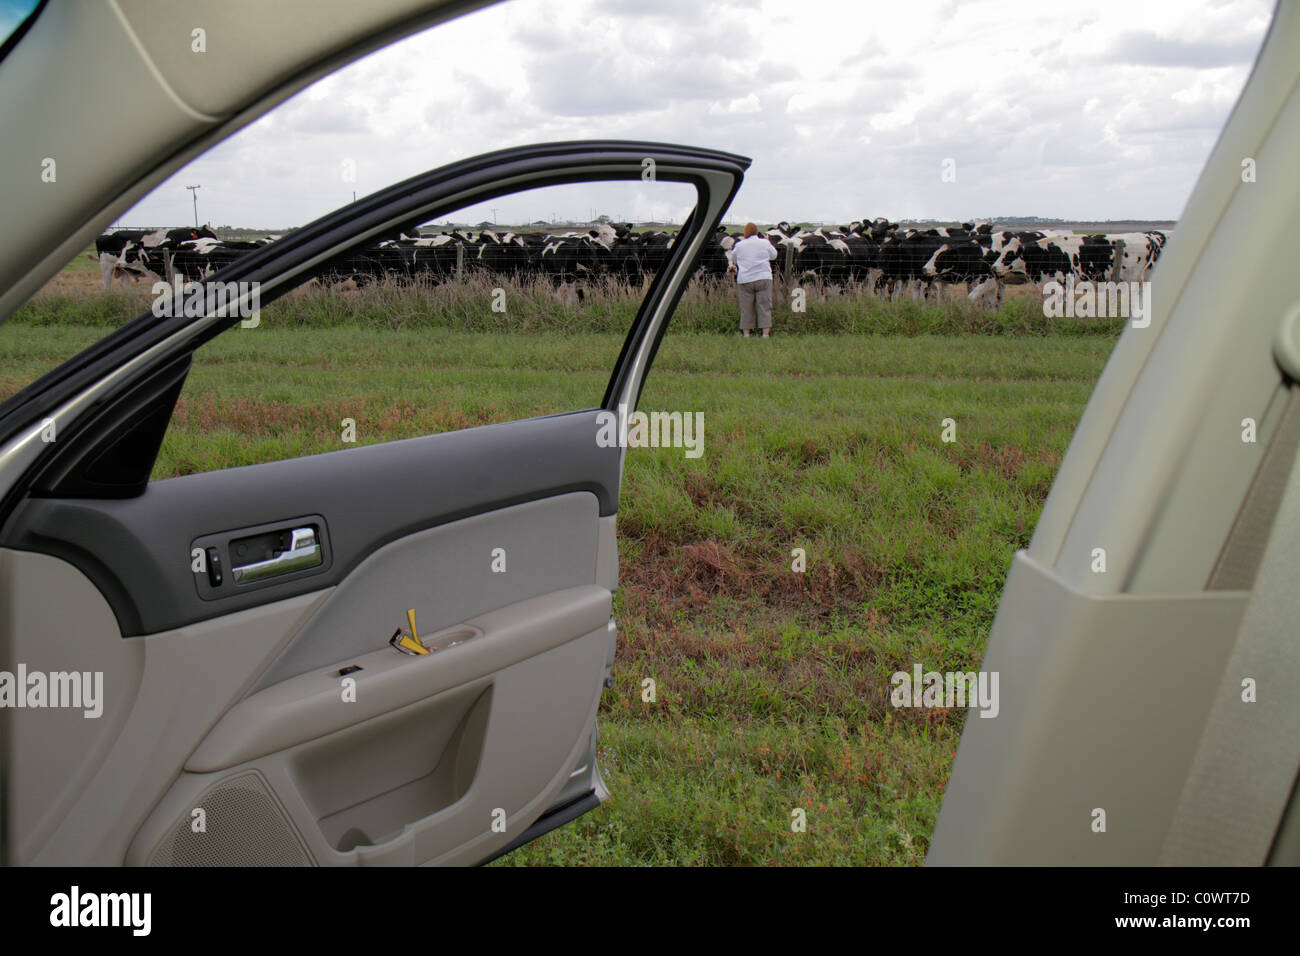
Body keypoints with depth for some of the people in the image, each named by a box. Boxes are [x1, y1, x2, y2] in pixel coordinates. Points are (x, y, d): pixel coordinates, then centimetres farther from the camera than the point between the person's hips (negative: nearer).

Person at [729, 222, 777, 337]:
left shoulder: (739, 245, 3)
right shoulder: (765, 243, 3)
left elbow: (733, 260, 15)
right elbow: (774, 255, 19)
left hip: (745, 280, 0)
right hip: (764, 278, 0)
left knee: (746, 308, 5)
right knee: (764, 307, 2)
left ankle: (746, 334, 5)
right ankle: (765, 333, -5)